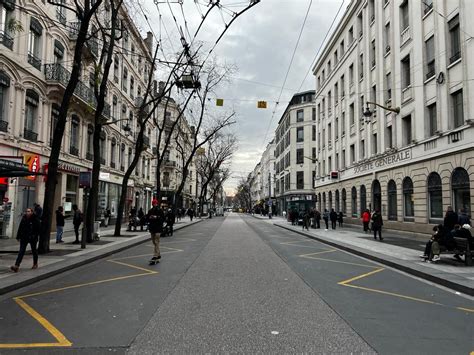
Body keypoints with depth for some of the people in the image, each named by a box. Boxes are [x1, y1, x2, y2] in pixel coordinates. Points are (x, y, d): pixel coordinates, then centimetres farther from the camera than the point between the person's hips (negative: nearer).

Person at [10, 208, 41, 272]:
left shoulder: (36, 219, -9)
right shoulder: (24, 219, 4)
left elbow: (39, 229, -10)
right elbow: (20, 228, 10)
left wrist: (35, 236, -18)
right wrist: (18, 236, 8)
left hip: (33, 238, -3)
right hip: (24, 238, 3)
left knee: (34, 251, 12)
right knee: (21, 251, -5)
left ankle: (35, 264, 30)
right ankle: (16, 266, -11)